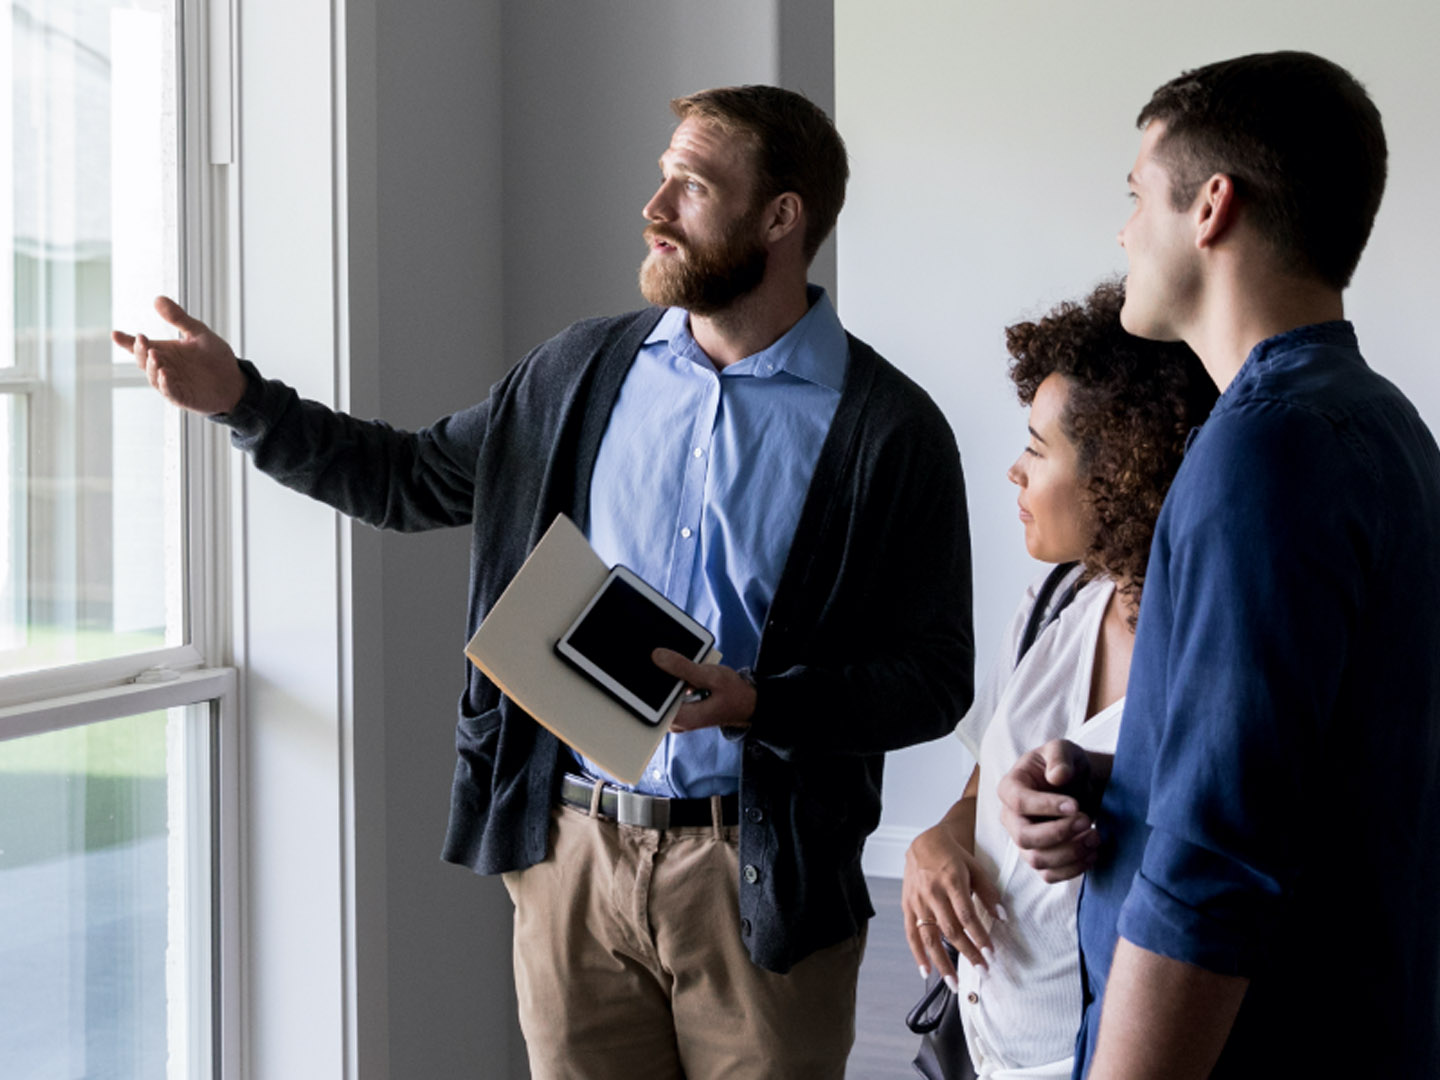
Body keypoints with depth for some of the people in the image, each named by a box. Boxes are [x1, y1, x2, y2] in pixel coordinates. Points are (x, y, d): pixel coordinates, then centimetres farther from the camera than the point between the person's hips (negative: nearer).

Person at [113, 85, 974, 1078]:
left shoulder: (890, 429, -6)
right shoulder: (584, 372, 7)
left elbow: (933, 680, -6)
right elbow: (417, 479, 19)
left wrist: (758, 706, -21)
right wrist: (242, 400, 9)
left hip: (756, 875, -3)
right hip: (573, 847, 4)